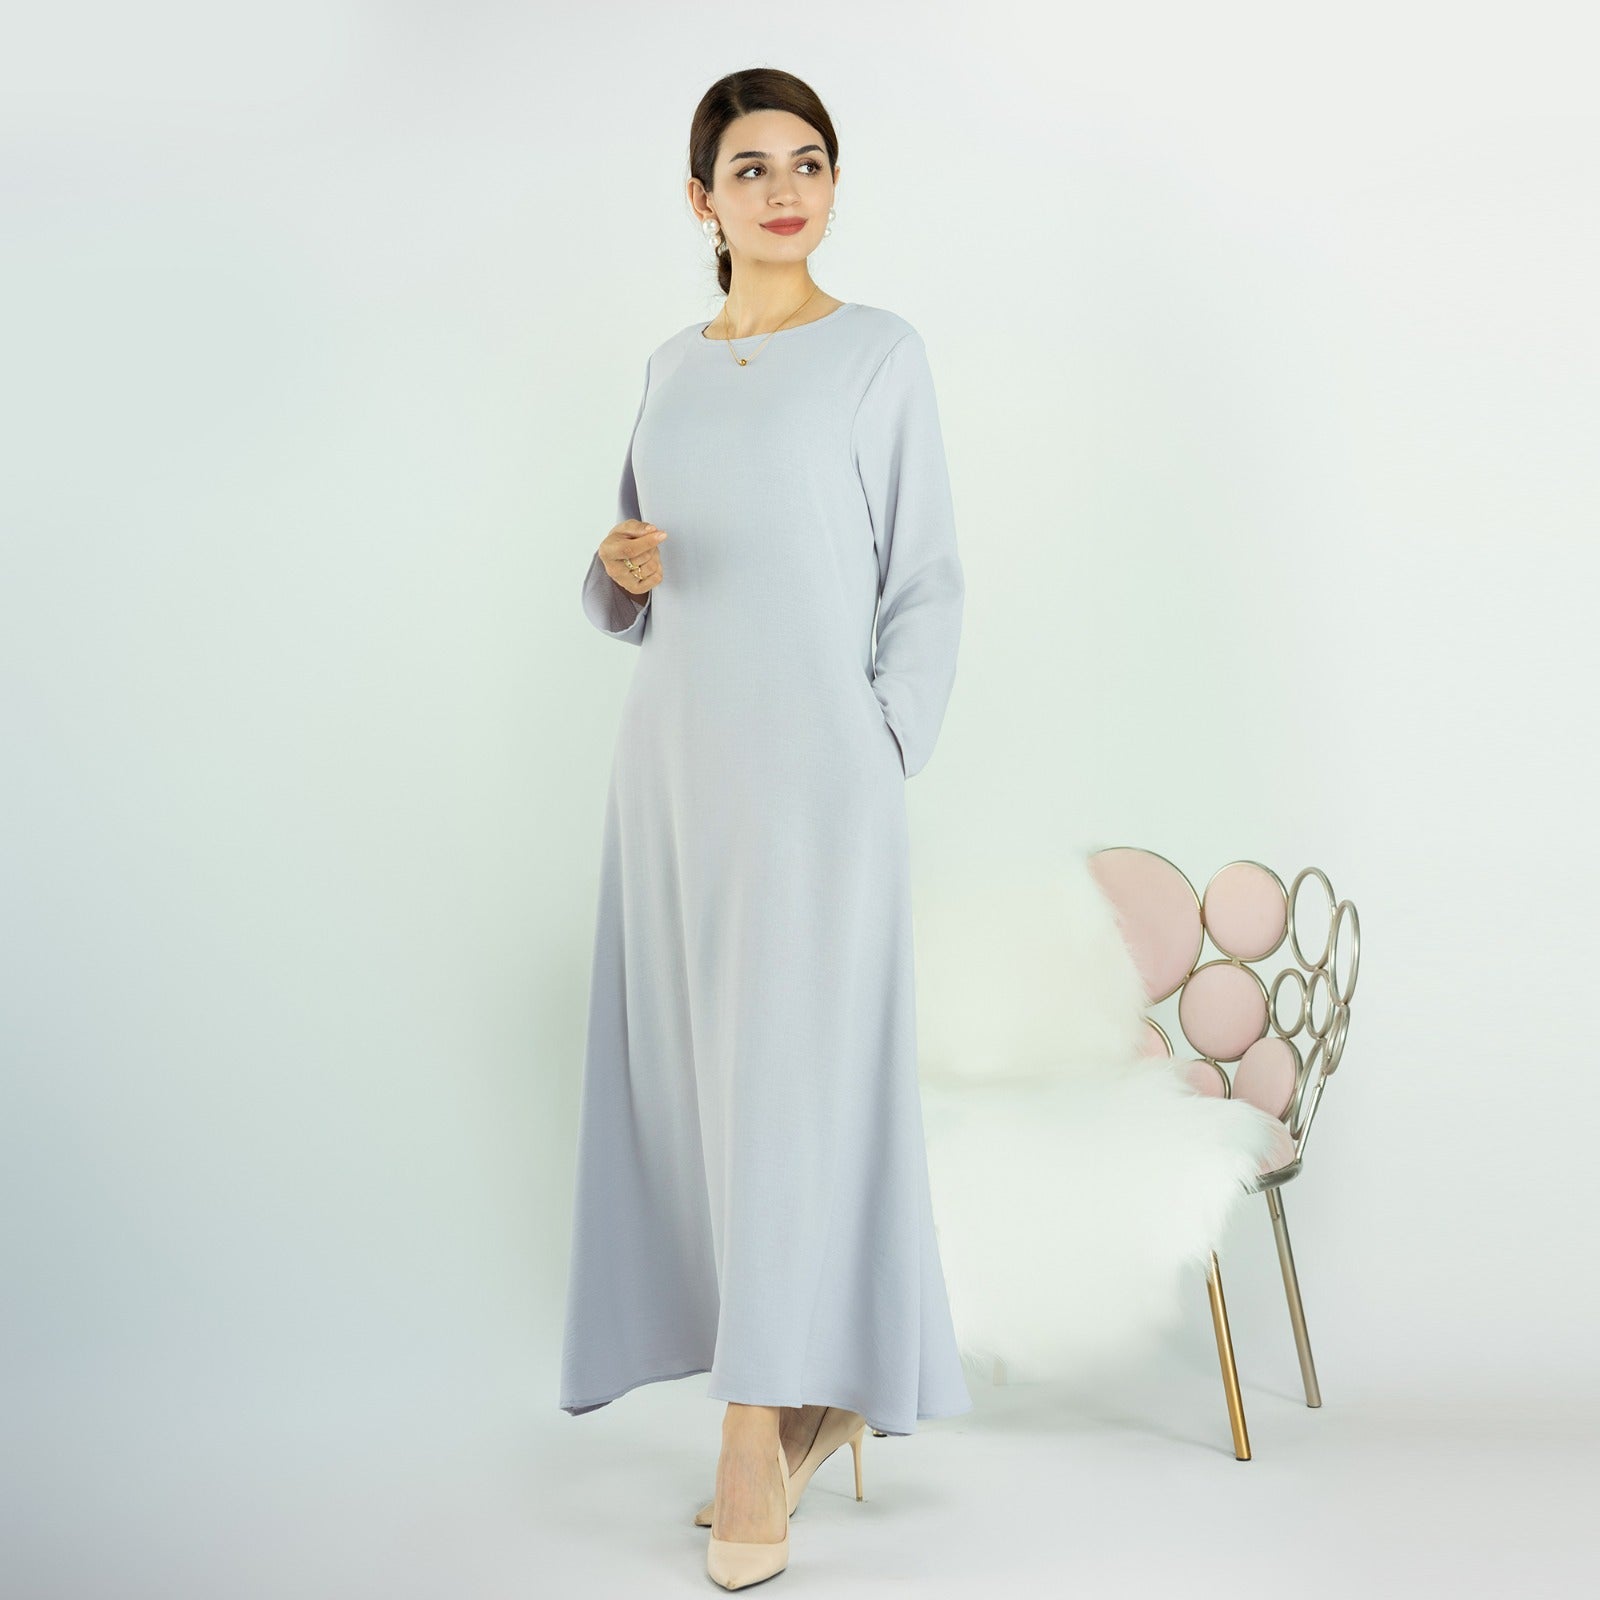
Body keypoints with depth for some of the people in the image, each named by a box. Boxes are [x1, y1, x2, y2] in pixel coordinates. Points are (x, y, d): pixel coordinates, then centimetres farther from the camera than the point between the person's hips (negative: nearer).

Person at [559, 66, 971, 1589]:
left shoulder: (878, 353, 1)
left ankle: (757, 1441, 2)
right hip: (673, 758, 5)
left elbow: (928, 585, -1)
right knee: (698, 1076, 6)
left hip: (811, 765, -5)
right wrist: (618, 570, -3)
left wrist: (881, 758, -8)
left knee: (788, 1079, -6)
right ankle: (818, 1389, 22)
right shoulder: (672, 364, 15)